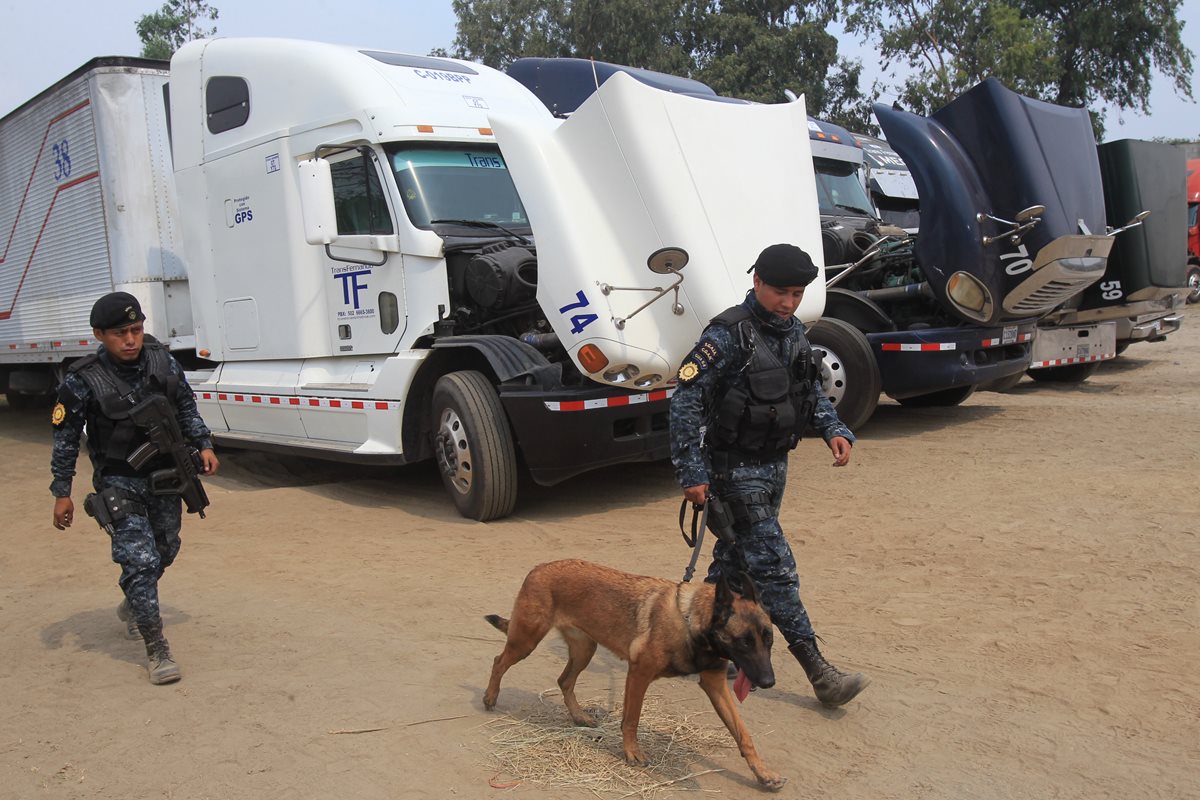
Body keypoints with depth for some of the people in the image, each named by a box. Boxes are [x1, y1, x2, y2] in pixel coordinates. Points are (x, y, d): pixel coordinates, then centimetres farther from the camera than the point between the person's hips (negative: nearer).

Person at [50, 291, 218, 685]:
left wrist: (203, 444, 0)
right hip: (119, 483, -5)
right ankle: (157, 651, -3)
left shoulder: (162, 360, -7)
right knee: (140, 560, -12)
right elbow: (65, 438, -8)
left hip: (164, 475, 5)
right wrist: (62, 493, -6)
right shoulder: (83, 381, -18)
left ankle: (133, 606, 49)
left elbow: (186, 406, 9)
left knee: (165, 551, 20)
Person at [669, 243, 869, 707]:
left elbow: (812, 393, 20)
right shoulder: (728, 335, -18)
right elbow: (686, 402, -20)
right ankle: (819, 673, -1)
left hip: (774, 464, 9)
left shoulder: (793, 332, 7)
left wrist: (834, 429, 2)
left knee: (735, 559, 18)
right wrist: (692, 472, -22)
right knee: (774, 568, -6)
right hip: (736, 471, -8)